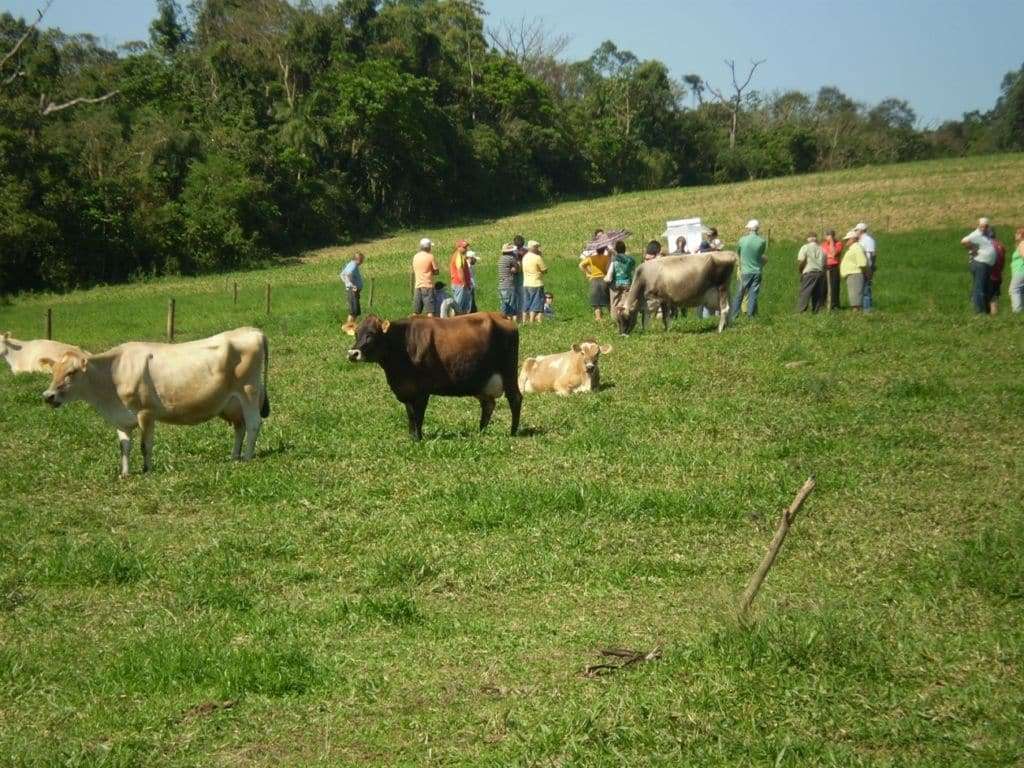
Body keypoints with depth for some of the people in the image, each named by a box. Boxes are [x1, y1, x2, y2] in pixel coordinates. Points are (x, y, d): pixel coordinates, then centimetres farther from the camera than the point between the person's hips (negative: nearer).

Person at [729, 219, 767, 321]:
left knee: (739, 295, 8)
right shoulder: (762, 241, -6)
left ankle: (732, 317, 10)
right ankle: (751, 317, 3)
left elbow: (738, 253, 9)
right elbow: (762, 255, 8)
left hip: (745, 272, 0)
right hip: (757, 272, 0)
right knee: (753, 296, 4)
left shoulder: (742, 240, -6)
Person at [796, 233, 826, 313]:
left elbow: (801, 261, -10)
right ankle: (817, 310, 7)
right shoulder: (821, 249, 13)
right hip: (820, 273, 4)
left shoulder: (805, 247, -2)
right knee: (818, 294, 8)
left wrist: (799, 270, 5)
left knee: (804, 294, -5)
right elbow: (825, 263, 11)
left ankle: (800, 311, -11)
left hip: (809, 272, -4)